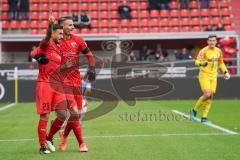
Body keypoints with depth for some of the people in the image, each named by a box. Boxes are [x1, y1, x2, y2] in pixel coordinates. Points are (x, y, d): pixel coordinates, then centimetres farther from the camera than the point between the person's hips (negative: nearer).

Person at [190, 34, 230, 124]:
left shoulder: (218, 51, 7)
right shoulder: (204, 51, -11)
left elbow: (221, 63, 20)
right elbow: (197, 61, -20)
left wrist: (225, 72, 11)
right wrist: (201, 63, -42)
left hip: (213, 76, 5)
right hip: (204, 75, -5)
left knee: (211, 96, -1)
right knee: (207, 94, -18)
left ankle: (204, 118, 6)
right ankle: (194, 111, 3)